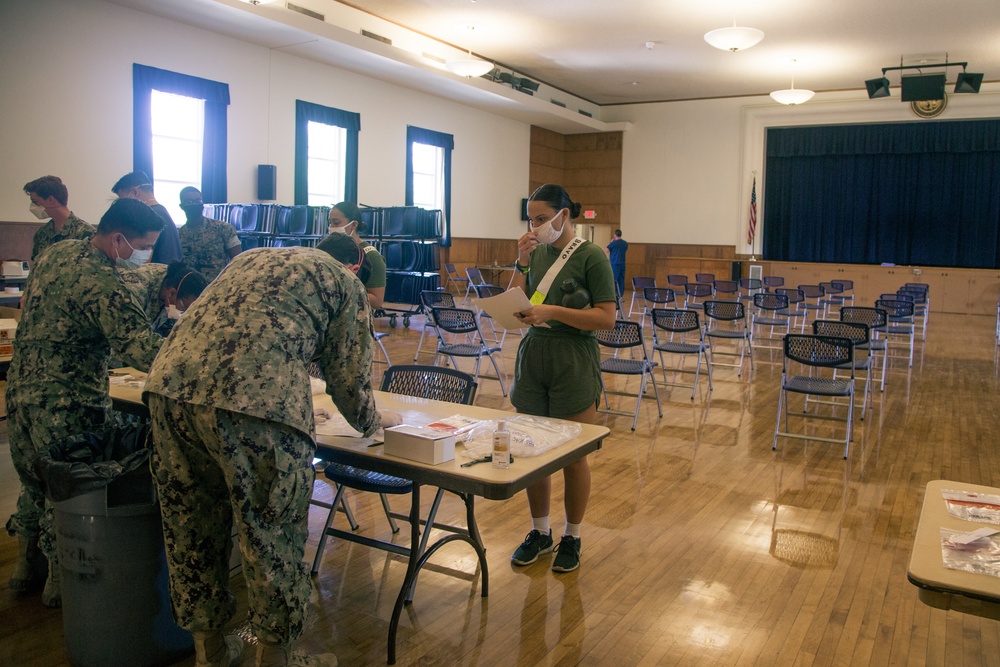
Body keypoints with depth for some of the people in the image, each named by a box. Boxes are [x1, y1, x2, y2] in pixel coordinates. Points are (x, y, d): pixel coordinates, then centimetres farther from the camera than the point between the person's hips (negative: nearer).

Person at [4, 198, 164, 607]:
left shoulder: (56, 252, 5)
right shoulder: (102, 284, -24)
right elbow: (141, 347, -32)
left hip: (20, 389, 9)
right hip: (66, 406, -9)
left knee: (35, 486, 23)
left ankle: (27, 569, 40)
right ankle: (61, 583, 25)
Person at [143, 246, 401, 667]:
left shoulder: (253, 257, 33)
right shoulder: (346, 282, 15)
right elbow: (349, 378, 14)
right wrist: (373, 421, 33)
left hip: (172, 381, 7)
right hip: (256, 399, -7)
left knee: (192, 532, 19)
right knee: (272, 537, 11)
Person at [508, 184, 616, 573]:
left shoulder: (591, 257, -8)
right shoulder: (536, 253, 8)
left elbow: (606, 318, -14)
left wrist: (552, 311, -21)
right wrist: (521, 263, -6)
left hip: (574, 365, -5)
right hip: (533, 359, 5)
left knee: (574, 456, 6)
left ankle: (572, 538, 24)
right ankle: (539, 533, 28)